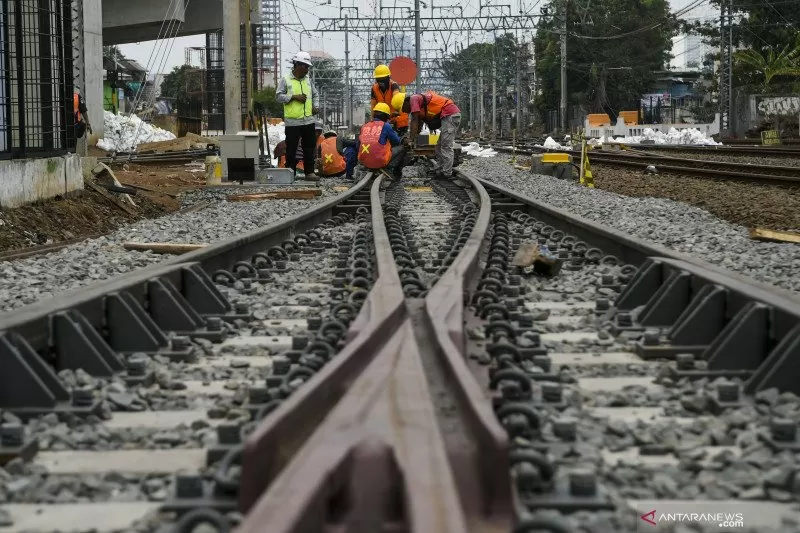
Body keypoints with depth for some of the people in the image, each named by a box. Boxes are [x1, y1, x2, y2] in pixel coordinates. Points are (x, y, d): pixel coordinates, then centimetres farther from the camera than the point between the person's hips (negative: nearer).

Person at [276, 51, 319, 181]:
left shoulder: (308, 80, 13)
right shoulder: (285, 80, -4)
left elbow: (314, 95, 25)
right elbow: (278, 96, -8)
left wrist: (314, 105, 8)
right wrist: (294, 97, -15)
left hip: (308, 120, 5)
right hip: (292, 121, -5)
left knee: (309, 148, 7)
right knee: (291, 148, -1)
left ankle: (309, 172, 13)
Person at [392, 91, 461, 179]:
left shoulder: (414, 99, -7)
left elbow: (414, 121, -14)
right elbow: (419, 125, 22)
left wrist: (411, 139, -15)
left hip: (450, 115, -10)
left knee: (446, 146, -11)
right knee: (440, 147, 15)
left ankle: (447, 174, -12)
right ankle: (440, 171, 16)